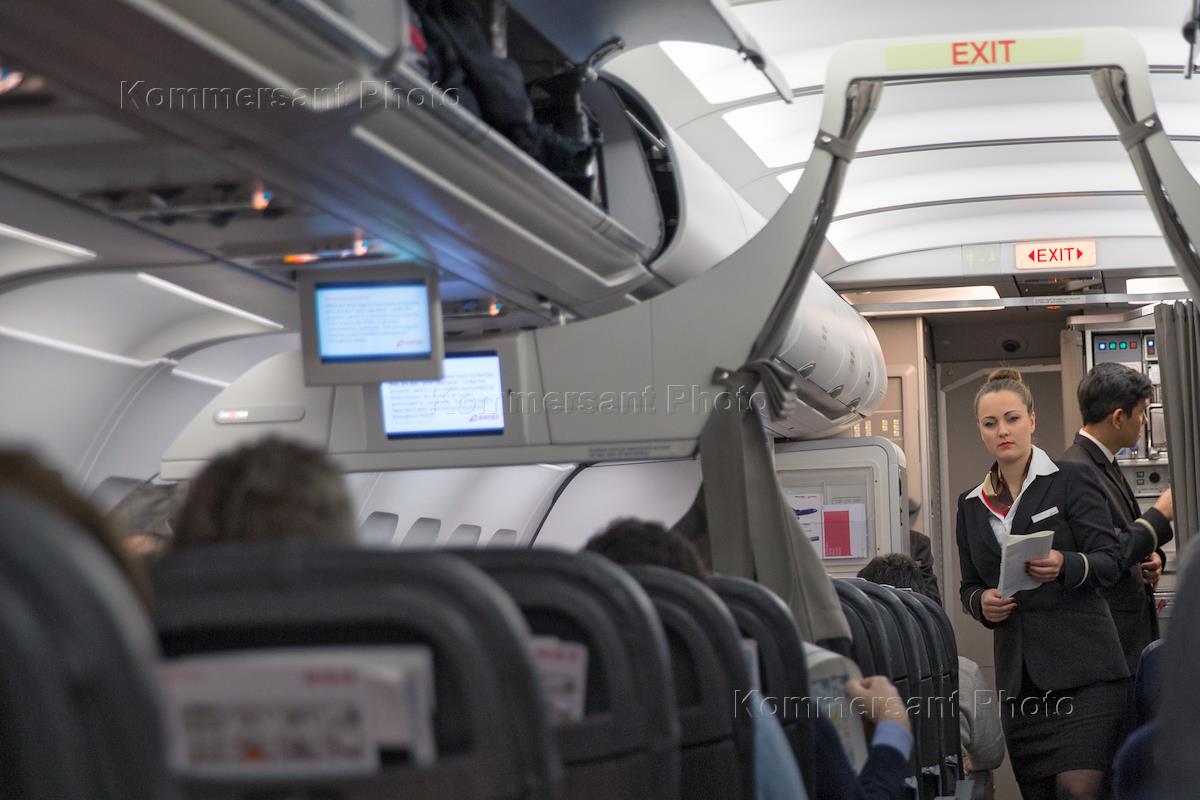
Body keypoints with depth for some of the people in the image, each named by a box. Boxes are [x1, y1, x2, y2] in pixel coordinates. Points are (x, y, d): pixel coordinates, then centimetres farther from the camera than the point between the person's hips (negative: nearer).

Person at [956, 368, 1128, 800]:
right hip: (1019, 678, 5)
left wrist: (1065, 565, -25)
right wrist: (982, 602, -3)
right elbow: (969, 586, 20)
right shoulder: (972, 503, 14)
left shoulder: (1072, 480, 1)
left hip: (1082, 672, -5)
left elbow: (1110, 562, -4)